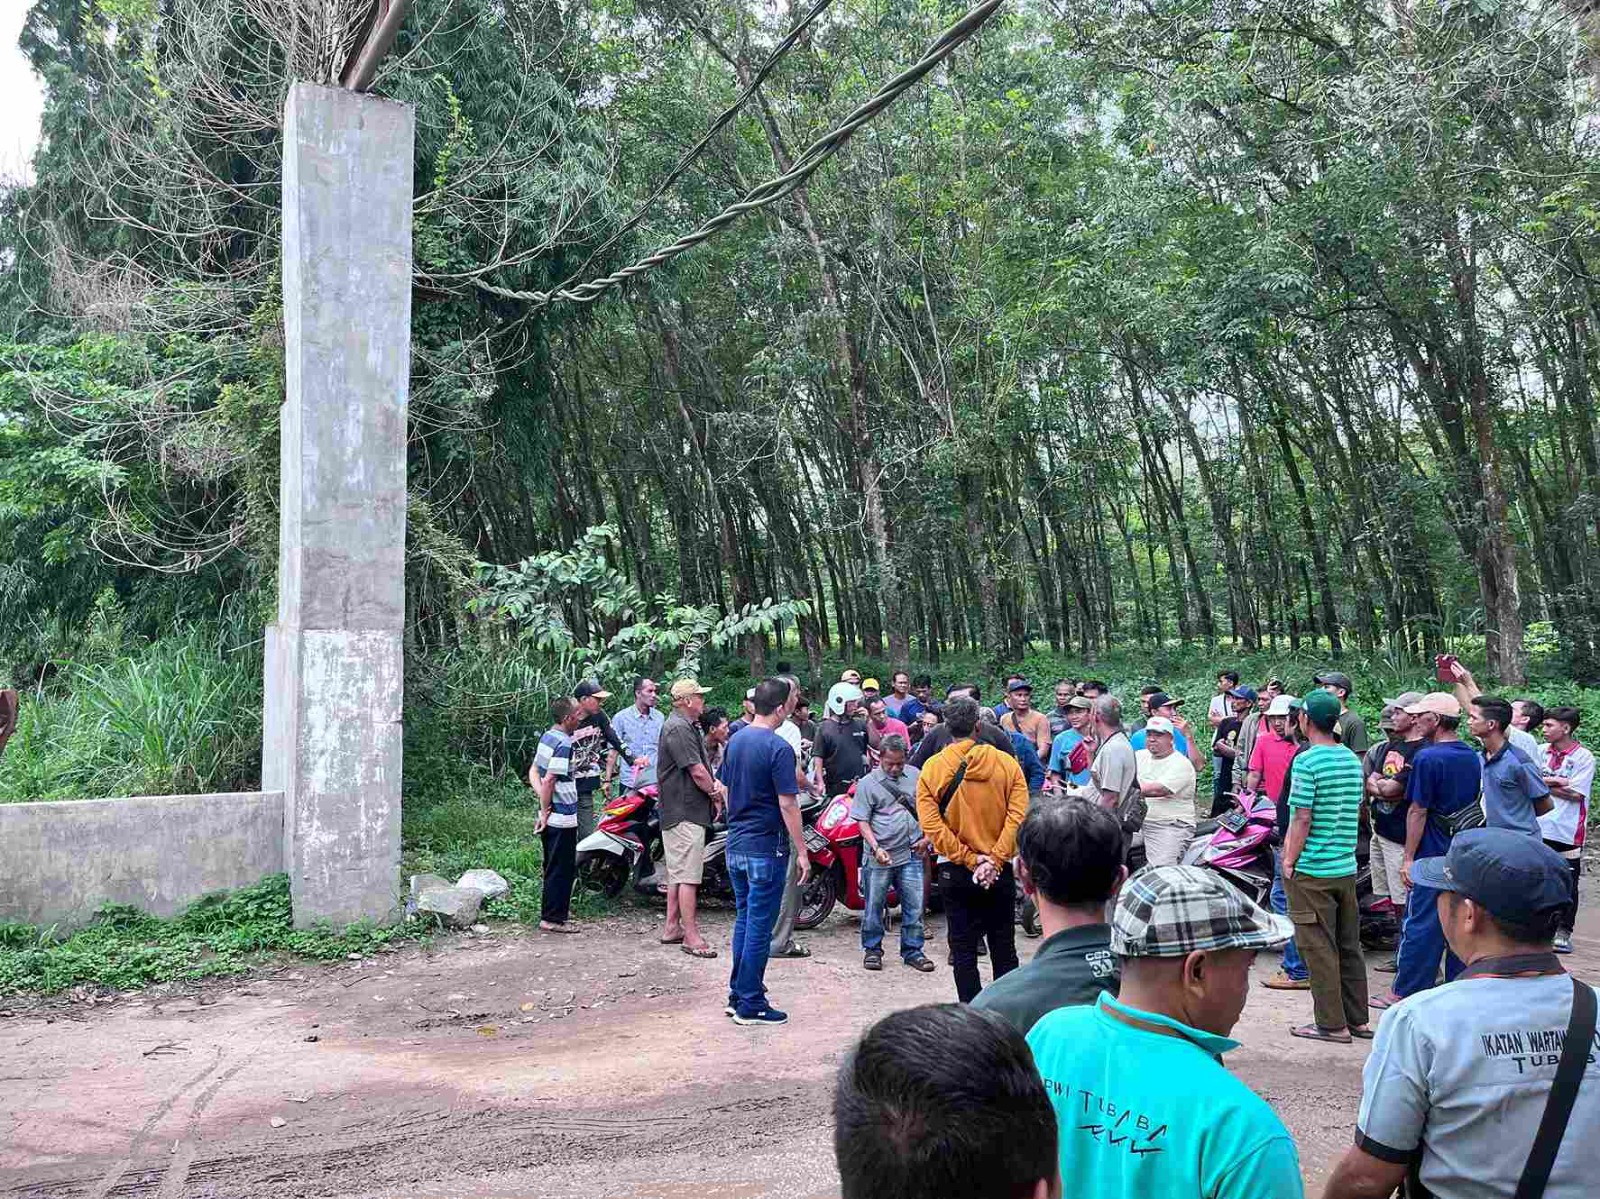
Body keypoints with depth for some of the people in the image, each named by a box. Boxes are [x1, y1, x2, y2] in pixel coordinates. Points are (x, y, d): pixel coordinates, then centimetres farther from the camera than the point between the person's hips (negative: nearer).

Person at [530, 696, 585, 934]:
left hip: (551, 816, 10)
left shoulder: (547, 737, 9)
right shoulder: (563, 744, -20)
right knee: (562, 870, -1)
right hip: (563, 817, -10)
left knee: (554, 867, 20)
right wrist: (545, 812, -14)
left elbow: (533, 772, 12)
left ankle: (556, 908, 31)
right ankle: (552, 918, 4)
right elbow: (549, 781, -24)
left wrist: (544, 799, -1)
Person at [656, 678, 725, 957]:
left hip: (684, 812, 11)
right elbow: (696, 771, -19)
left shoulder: (689, 726, 18)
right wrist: (716, 795, -6)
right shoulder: (678, 728, -17)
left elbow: (702, 766, 19)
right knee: (688, 876, -8)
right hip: (685, 812, -11)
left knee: (677, 873, 16)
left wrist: (715, 784, 3)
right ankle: (691, 937, -5)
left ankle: (672, 929, 24)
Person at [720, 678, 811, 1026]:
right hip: (766, 847, -8)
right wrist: (802, 851, -12)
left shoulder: (735, 741, 7)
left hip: (736, 844, 8)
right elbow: (787, 804, -18)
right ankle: (750, 1005, 8)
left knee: (744, 920, 17)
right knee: (760, 927, 1)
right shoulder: (778, 747, -17)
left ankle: (737, 995, 24)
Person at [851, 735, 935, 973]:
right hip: (879, 858, -3)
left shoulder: (915, 775, 7)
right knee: (874, 906, 6)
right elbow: (862, 821, -6)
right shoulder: (867, 784, -4)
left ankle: (912, 951, 19)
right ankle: (872, 949, 21)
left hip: (911, 855, 3)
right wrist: (876, 848, -18)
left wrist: (926, 837, 7)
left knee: (914, 906, 6)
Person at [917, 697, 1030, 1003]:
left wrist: (970, 859, -12)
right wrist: (994, 860, -13)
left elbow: (932, 826, -13)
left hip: (955, 871, -1)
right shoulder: (1007, 763, -6)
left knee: (963, 950, 9)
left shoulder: (931, 769, -6)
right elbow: (1017, 817, -13)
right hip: (1000, 871, 1)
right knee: (1003, 948, 14)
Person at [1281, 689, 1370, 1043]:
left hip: (1312, 869, -7)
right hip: (1346, 867, 8)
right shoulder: (1353, 760, 8)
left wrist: (1288, 862, -9)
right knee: (1349, 945, 14)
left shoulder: (1307, 761, -16)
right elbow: (1356, 812, 14)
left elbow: (1302, 819, -17)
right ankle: (1357, 1019, 22)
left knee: (1318, 948, 1)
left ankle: (1332, 1024, 6)